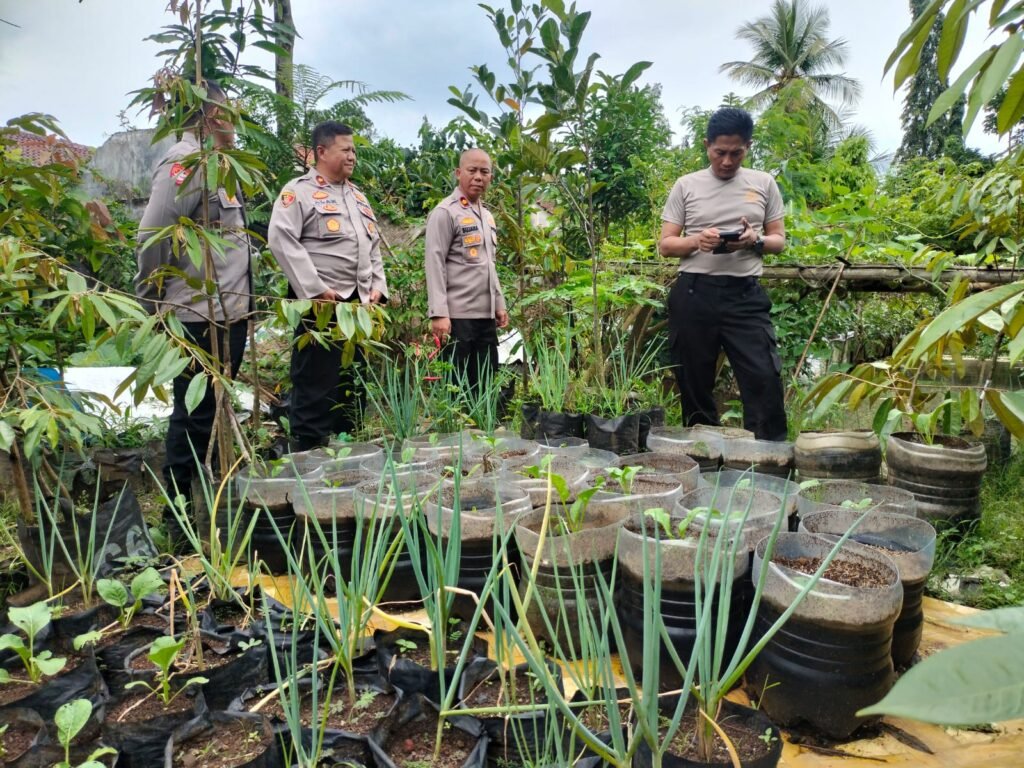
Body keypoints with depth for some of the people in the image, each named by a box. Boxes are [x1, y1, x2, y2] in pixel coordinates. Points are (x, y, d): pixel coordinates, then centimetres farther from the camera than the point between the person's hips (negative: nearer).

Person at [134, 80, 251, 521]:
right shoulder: (185, 161, -13)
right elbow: (152, 236, -17)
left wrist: (242, 299, 15)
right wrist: (154, 303, -8)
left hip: (230, 314, 9)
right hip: (198, 318, -9)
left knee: (211, 410, 17)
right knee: (195, 413, 0)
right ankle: (178, 509, 14)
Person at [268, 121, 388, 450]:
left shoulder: (357, 195, 20)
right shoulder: (299, 191, -4)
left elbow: (373, 245, 22)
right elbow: (281, 239, -15)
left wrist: (378, 286, 8)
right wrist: (315, 289, -18)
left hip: (359, 302, 8)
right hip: (321, 303, -7)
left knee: (354, 381, 12)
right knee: (316, 382, -4)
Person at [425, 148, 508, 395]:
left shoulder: (487, 215, 18)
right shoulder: (445, 212, -7)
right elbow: (434, 264, -13)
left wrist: (499, 303, 18)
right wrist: (438, 313, -19)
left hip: (486, 315, 8)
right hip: (457, 315, -8)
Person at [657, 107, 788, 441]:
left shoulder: (764, 184, 10)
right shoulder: (686, 185, 7)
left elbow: (779, 240, 12)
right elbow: (665, 244, 6)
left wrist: (755, 240, -11)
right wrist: (696, 241, -15)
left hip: (746, 295, 0)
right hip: (693, 294, 0)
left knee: (764, 379, -7)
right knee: (694, 382, 8)